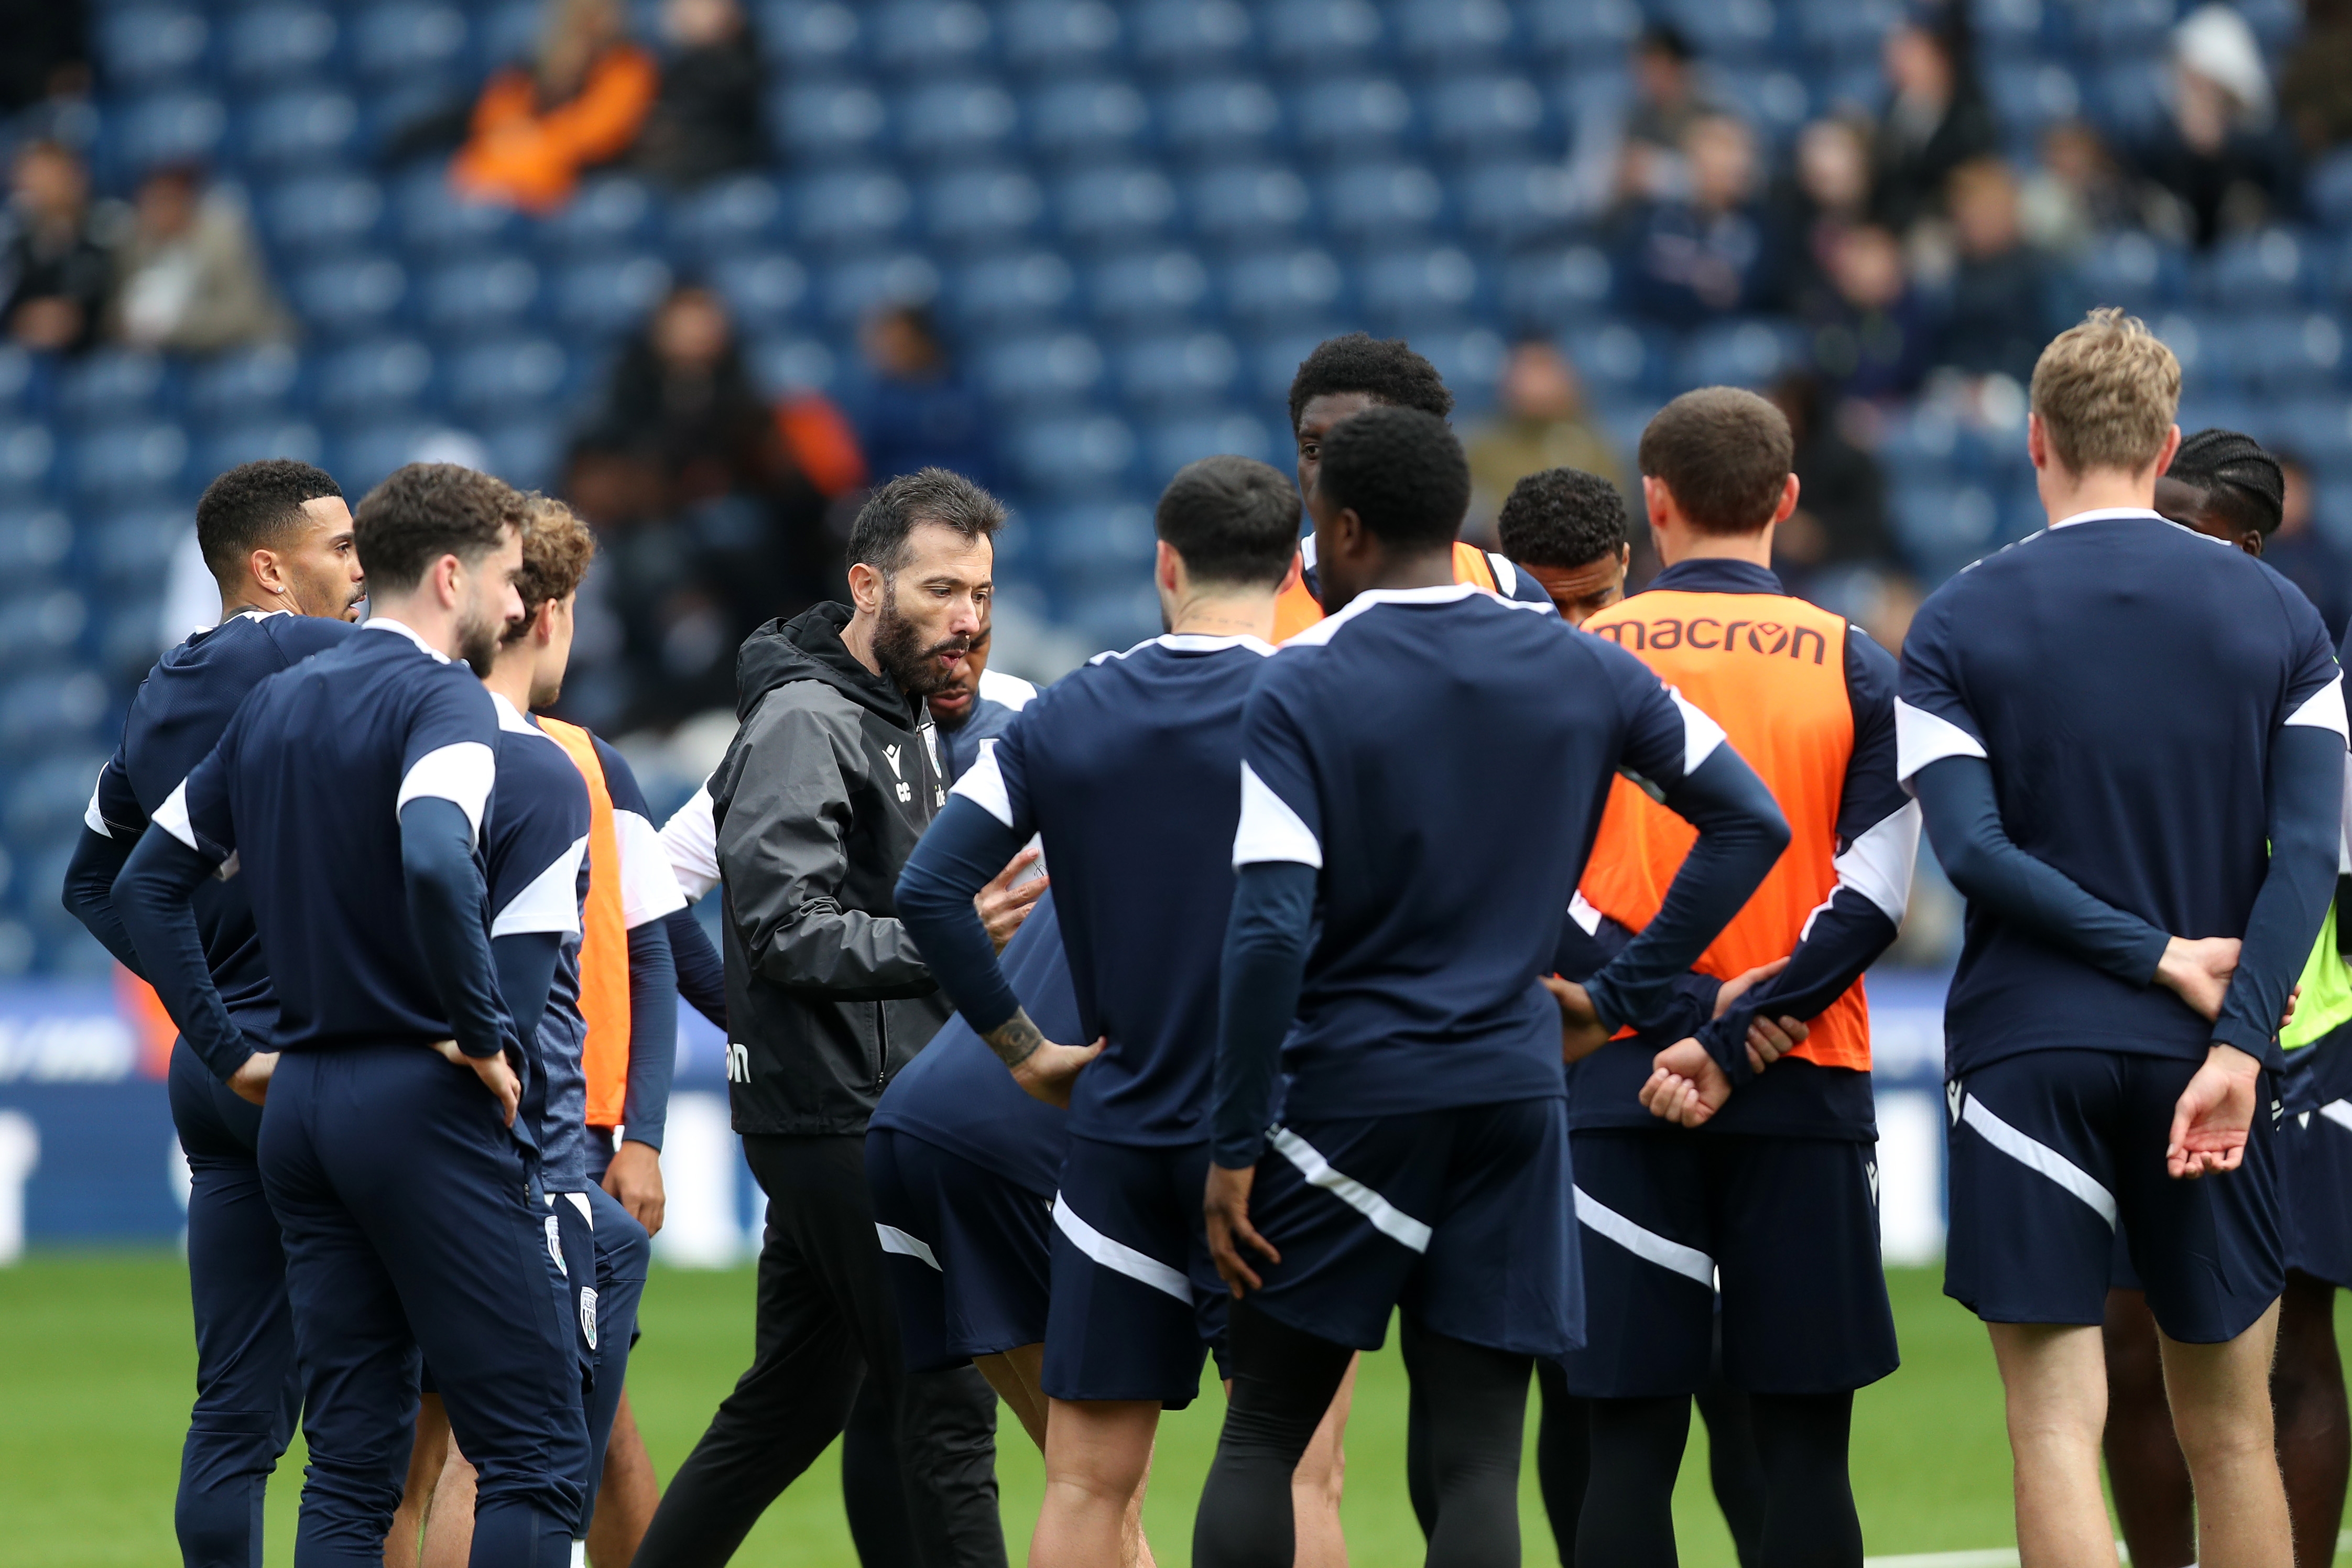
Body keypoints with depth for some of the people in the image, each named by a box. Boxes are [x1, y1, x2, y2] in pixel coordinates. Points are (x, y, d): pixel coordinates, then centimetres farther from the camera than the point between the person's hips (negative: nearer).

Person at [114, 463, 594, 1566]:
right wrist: (483, 1035, -18)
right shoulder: (441, 698, -11)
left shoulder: (275, 702, 14)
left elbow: (148, 882, 18)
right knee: (534, 1454, -5)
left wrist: (228, 1052, 17)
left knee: (349, 1462, 8)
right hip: (422, 1105, -8)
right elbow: (435, 863, -30)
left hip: (301, 1104, 8)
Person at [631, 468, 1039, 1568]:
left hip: (873, 1116, 10)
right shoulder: (804, 722, -13)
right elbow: (790, 928, -22)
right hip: (844, 1119, -10)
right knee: (949, 1406, -9)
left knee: (790, 1403, 14)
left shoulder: (892, 715, 18)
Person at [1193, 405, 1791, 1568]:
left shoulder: (1302, 687, -9)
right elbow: (1750, 823, 8)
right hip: (1515, 1091, 3)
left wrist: (1234, 1148, -11)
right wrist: (1620, 996, 10)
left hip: (1346, 1098, -3)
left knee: (1261, 1437, 8)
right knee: (1476, 1460, 2)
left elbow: (1270, 931, -16)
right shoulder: (1582, 672, 5)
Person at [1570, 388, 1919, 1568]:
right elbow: (1874, 894, -5)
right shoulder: (1852, 665, 3)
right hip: (1806, 1089, 0)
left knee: (1632, 1439, 1)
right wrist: (1735, 1042, -8)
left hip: (1621, 1088, 0)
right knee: (1804, 1443, 2)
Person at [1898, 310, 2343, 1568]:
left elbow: (1970, 848, -11)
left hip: (2026, 1054, -2)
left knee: (2057, 1425, -3)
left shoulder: (1958, 625, 0)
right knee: (2230, 1435, 10)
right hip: (2207, 1051, 2)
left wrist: (2159, 956, -9)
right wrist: (2236, 1044, -12)